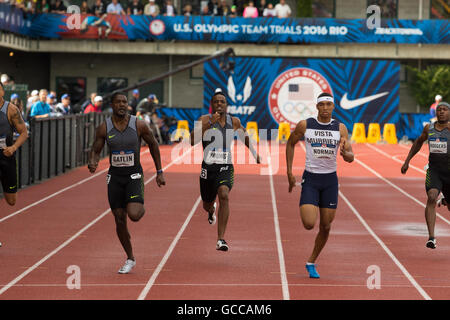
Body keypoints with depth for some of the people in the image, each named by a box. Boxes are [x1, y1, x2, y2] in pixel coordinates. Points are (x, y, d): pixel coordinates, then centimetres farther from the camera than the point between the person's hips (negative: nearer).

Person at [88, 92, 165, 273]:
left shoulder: (139, 125, -8)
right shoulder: (104, 128, -4)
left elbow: (153, 145, 6)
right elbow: (95, 151, 4)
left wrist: (159, 172, 7)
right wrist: (92, 163, -20)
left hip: (134, 176, -2)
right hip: (115, 177, 2)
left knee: (133, 215, -22)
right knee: (120, 220, 3)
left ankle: (141, 208, 17)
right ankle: (130, 259, 20)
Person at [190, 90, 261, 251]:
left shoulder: (234, 122, 3)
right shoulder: (205, 120, -7)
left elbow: (245, 136, 24)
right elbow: (192, 140, -20)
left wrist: (254, 153, 33)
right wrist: (208, 124, -29)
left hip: (226, 167, 0)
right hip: (208, 167, 0)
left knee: (224, 195, -27)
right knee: (207, 204, 17)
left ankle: (221, 239, -28)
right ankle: (211, 210, 61)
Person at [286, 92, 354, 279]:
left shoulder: (340, 128, 1)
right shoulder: (305, 125, -2)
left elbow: (350, 157, -1)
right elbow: (290, 144, 13)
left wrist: (345, 153, -26)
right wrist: (289, 173, 8)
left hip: (330, 180, 2)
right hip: (310, 179, -2)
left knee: (326, 227, 4)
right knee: (308, 224, -15)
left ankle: (311, 263, 22)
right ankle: (306, 210, 22)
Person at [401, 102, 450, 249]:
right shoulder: (429, 128, 6)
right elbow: (419, 142, 24)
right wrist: (407, 161, 22)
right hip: (433, 170, 1)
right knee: (431, 198, -23)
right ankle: (431, 237, -29)